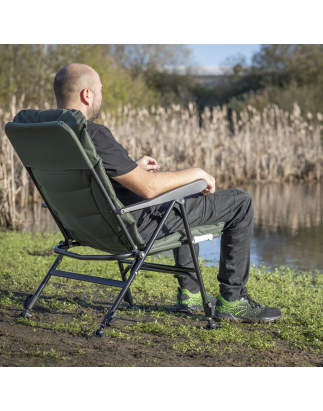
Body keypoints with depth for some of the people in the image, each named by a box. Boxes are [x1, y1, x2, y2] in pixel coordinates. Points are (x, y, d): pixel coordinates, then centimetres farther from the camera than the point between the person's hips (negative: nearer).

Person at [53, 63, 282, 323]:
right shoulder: (93, 135, -28)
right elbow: (148, 187, -27)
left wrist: (133, 167, 17)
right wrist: (196, 173, -11)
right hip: (137, 227, -10)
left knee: (184, 194, 34)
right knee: (240, 203, 1)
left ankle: (189, 292, 32)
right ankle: (232, 300, 11)